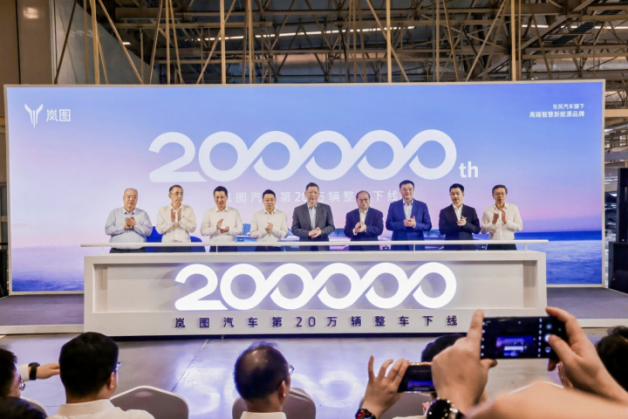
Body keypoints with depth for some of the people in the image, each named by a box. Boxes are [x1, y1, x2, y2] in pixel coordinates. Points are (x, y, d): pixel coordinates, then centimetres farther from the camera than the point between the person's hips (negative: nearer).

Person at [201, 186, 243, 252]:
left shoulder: (235, 212, 8)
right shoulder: (208, 213, 6)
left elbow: (240, 230, 2)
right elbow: (203, 231, -2)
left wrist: (229, 229, -17)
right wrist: (216, 227, -19)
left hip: (231, 248, 1)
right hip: (215, 248, 0)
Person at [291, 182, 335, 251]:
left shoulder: (326, 208, 4)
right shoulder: (298, 210, 3)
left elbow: (331, 226, 4)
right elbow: (294, 229, 0)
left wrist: (321, 231, -17)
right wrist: (308, 233, -18)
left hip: (322, 248, 0)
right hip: (305, 248, 0)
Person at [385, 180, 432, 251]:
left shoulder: (422, 206, 6)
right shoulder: (393, 206, 6)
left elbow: (428, 226, 3)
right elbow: (388, 225, -1)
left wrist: (415, 224, -17)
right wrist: (403, 224, -18)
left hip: (417, 246, 1)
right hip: (399, 246, 0)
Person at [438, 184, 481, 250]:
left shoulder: (471, 210, 8)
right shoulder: (444, 212, 4)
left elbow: (477, 229, 4)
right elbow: (442, 230, -5)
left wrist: (465, 224, -15)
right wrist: (456, 225, -18)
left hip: (468, 248, 2)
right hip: (451, 249, -1)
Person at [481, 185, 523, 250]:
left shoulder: (513, 208, 2)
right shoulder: (488, 211, 1)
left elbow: (520, 227, -3)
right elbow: (483, 231, -1)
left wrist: (506, 221, -18)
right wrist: (493, 222, -18)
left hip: (509, 245, 0)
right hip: (493, 246, 0)